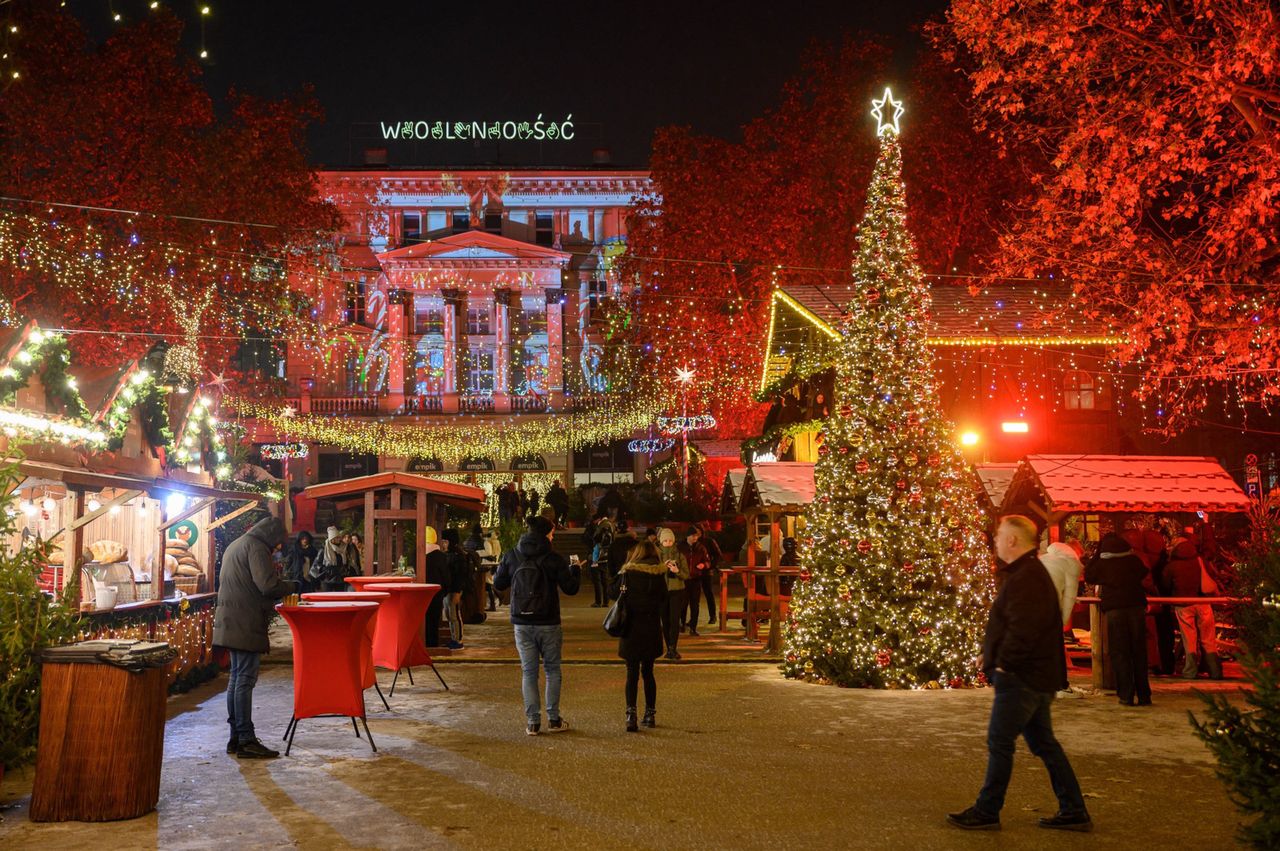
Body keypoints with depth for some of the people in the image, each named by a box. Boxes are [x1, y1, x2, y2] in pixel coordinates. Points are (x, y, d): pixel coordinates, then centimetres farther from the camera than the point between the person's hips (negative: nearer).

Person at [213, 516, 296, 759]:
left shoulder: (235, 546, 21)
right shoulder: (257, 547, -11)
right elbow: (267, 584, -21)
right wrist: (292, 586, -4)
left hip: (231, 622, 10)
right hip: (246, 623, -10)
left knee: (236, 677, 13)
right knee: (245, 679, -8)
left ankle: (236, 738, 18)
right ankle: (246, 741, -7)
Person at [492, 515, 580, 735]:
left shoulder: (511, 557, -1)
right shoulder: (553, 558, -10)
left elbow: (498, 584, 7)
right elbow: (570, 588, -6)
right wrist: (575, 570, 13)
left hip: (522, 623, 2)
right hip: (548, 623, -2)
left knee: (528, 671, 9)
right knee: (552, 669, 12)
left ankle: (532, 721, 7)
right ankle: (553, 719, 12)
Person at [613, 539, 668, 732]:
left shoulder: (627, 572, -4)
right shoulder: (659, 574, -1)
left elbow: (615, 592, 1)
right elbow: (663, 602, 1)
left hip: (631, 628, -2)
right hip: (652, 628, 2)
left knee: (632, 673, 1)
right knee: (648, 672, 15)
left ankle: (631, 715, -11)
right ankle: (650, 715, 20)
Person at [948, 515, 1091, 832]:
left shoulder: (1025, 578, -19)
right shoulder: (1030, 573, 16)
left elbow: (1023, 628, -27)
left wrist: (1003, 663, -18)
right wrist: (992, 654, 15)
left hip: (1021, 677, -11)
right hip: (1037, 675, 11)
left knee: (1000, 743, -2)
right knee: (1044, 743, 15)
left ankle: (986, 812, 8)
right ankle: (1074, 811, 20)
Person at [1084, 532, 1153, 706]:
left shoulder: (1102, 563, 0)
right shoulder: (1134, 560, 4)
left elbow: (1088, 576, 17)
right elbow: (1143, 574, 22)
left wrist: (1096, 555, 19)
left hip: (1114, 609, -2)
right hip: (1136, 606, 2)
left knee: (1119, 653, 3)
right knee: (1139, 652, 10)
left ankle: (1126, 696, -1)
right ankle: (1144, 695, 12)